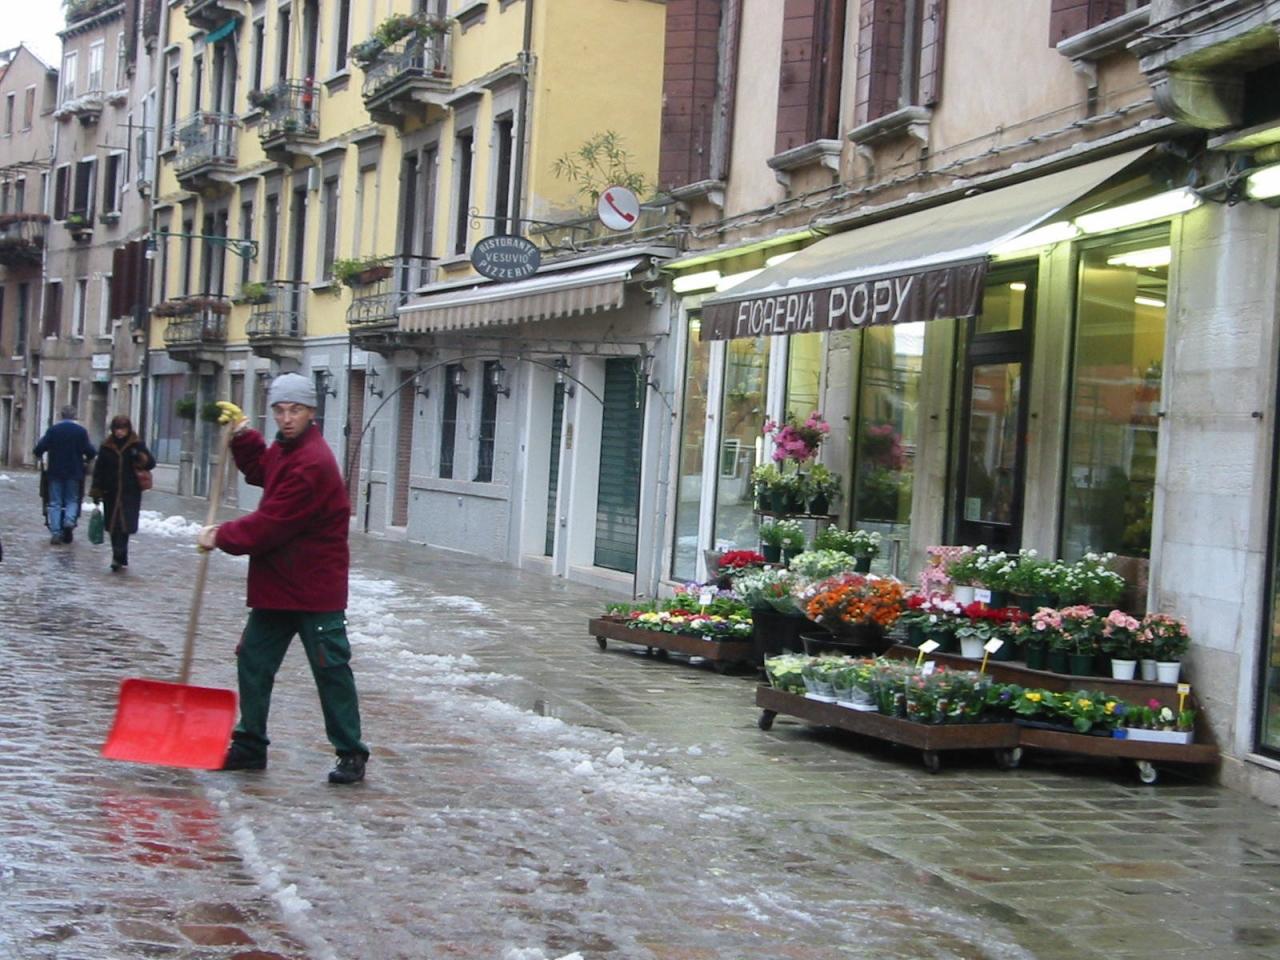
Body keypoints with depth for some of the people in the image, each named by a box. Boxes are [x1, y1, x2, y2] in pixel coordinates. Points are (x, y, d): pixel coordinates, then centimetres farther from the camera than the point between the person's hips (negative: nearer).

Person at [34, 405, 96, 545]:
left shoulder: (53, 430, -4)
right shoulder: (81, 431, -4)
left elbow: (39, 448, -8)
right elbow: (90, 451, -7)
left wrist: (39, 455, 15)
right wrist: (87, 459, 14)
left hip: (55, 471, 0)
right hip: (74, 472, 0)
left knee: (55, 502, 6)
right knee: (72, 500, 13)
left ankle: (55, 532, -1)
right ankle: (69, 519, -15)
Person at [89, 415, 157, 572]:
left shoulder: (136, 445, 2)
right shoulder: (106, 447, 7)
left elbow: (151, 463, 1)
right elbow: (99, 470, 9)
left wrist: (140, 458, -19)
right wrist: (96, 491, 5)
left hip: (131, 493, -3)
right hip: (111, 493, 3)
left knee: (124, 525, -12)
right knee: (114, 526, 7)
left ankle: (119, 557, -16)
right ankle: (120, 558, 16)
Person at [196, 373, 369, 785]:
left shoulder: (312, 463, -22)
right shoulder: (285, 449, 11)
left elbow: (271, 523, -22)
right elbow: (259, 471, 33)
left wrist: (221, 536, -9)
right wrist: (242, 433, 15)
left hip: (315, 588, -9)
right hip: (276, 584, 10)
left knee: (331, 670, -2)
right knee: (253, 661, 10)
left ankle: (351, 754, 6)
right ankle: (250, 746, 19)